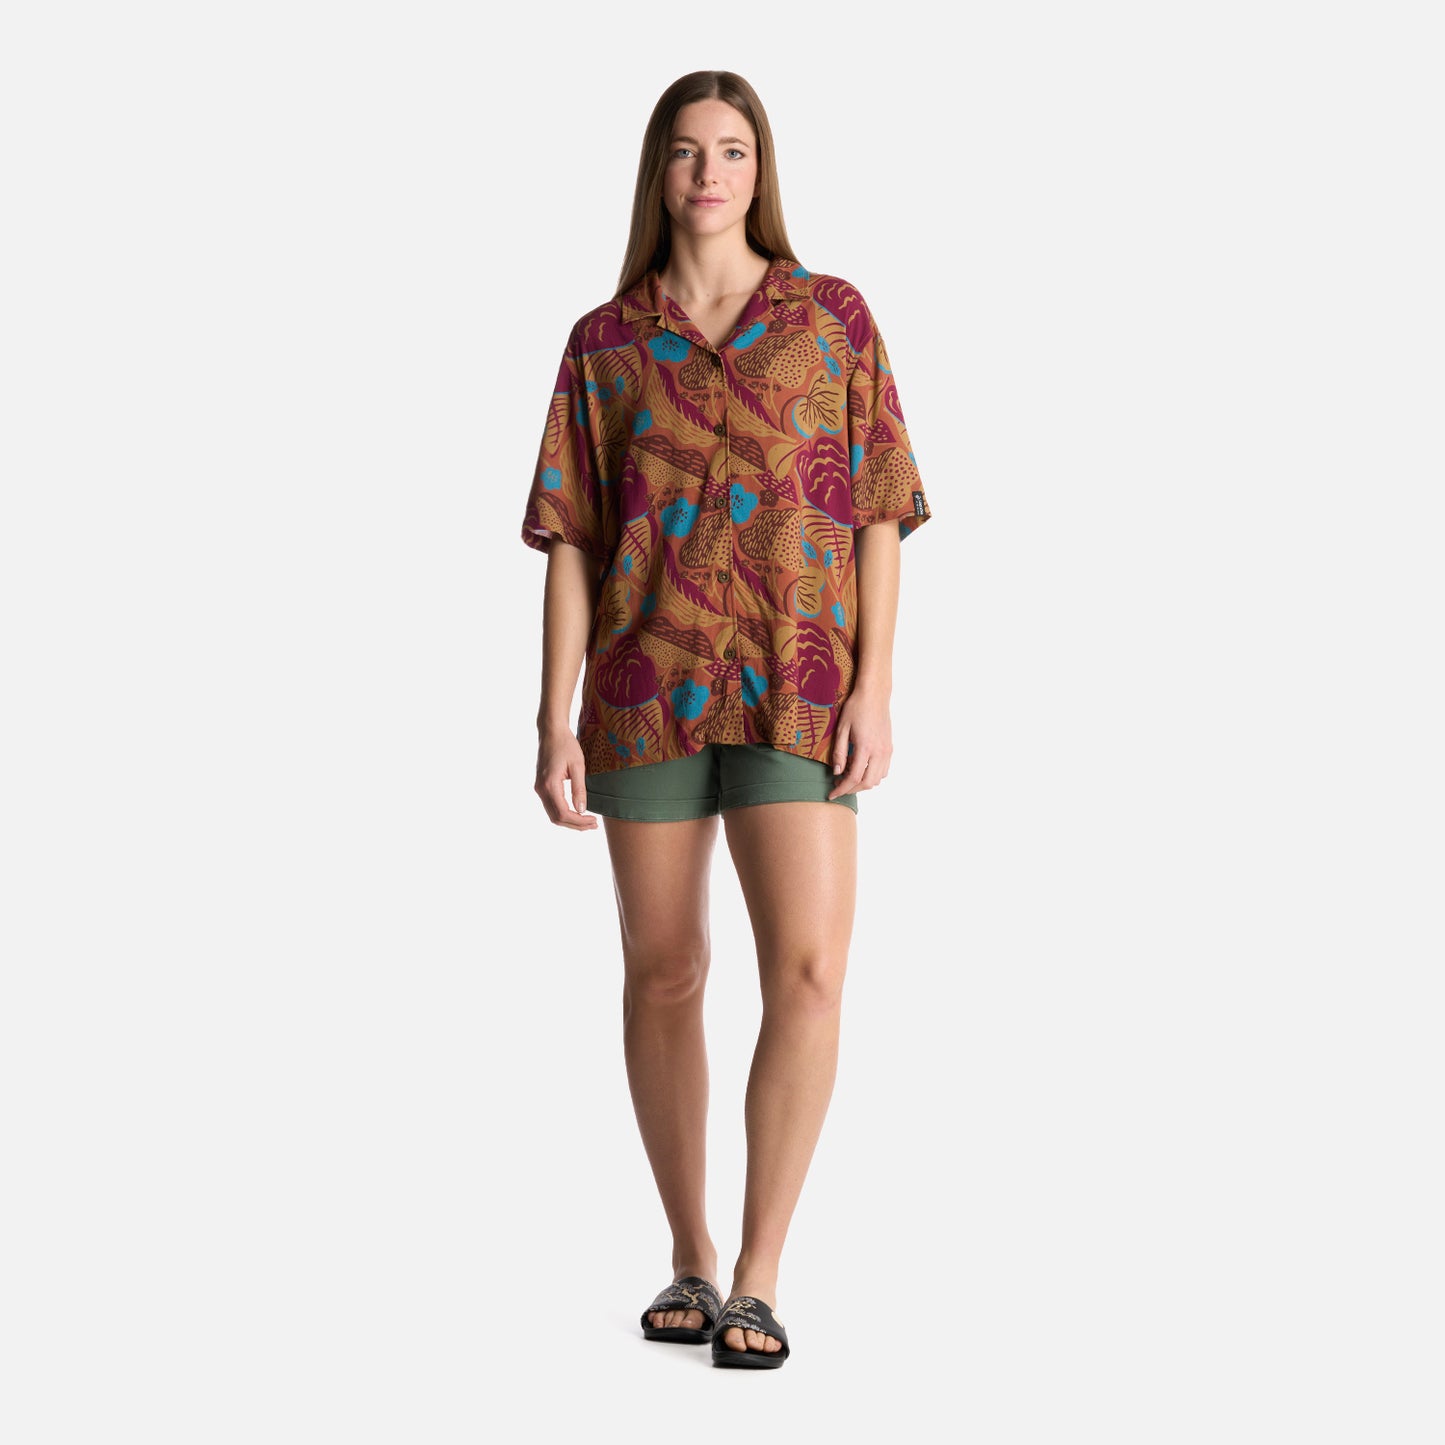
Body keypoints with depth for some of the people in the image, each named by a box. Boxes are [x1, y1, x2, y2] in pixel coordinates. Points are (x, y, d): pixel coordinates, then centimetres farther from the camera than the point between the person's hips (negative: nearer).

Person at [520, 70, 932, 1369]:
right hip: (649, 683, 2)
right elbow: (571, 540, 5)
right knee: (663, 974, 5)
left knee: (809, 973, -15)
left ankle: (758, 1280, -7)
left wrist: (875, 690, -9)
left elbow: (879, 513, 2)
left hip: (796, 687, -1)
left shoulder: (835, 315, 4)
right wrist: (555, 723, -4)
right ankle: (691, 1259, 20)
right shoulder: (602, 344, 7)